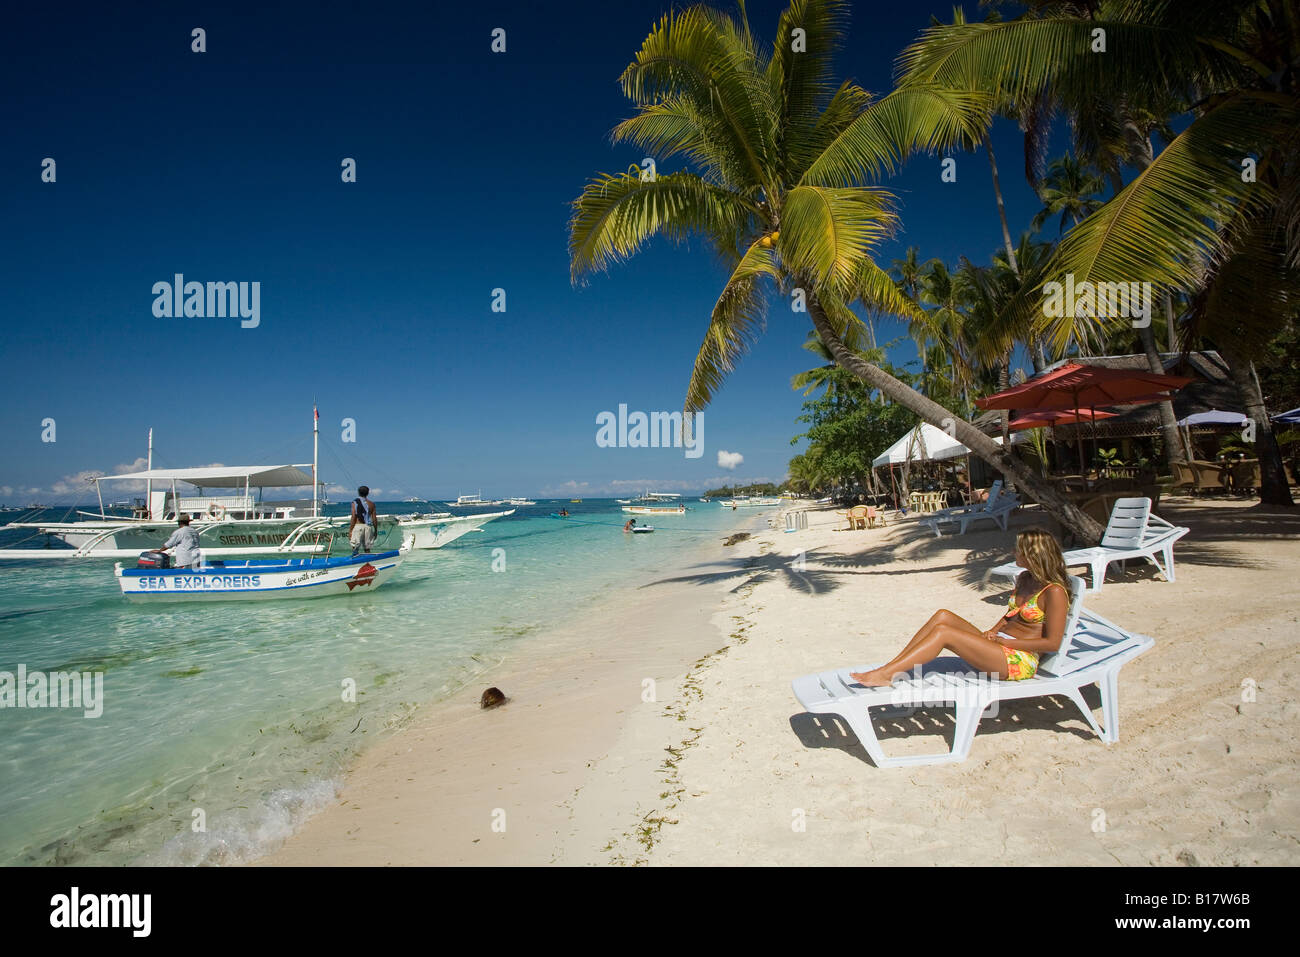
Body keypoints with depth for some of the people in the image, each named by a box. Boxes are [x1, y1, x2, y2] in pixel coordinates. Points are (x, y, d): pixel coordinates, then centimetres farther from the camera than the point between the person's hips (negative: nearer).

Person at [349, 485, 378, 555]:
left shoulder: (355, 502, 0)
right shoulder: (371, 504, 8)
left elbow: (353, 517, -6)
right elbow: (374, 519, 5)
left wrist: (350, 530, -3)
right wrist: (375, 531, 14)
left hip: (358, 526, -3)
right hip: (368, 526, 3)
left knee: (355, 547, -2)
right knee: (367, 549, 10)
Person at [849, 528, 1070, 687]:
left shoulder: (1054, 592, -12)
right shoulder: (1025, 579, 15)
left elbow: (1052, 643, -16)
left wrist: (1004, 641, -13)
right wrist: (992, 632, 7)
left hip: (1019, 662, -9)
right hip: (998, 647, 9)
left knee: (943, 632, -24)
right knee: (943, 616, -12)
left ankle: (884, 675, -26)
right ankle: (891, 667, -16)